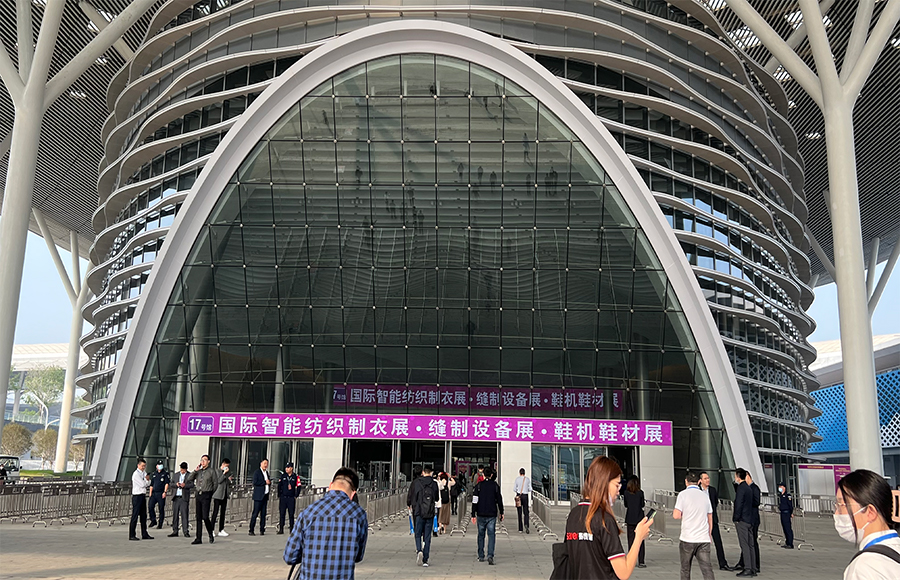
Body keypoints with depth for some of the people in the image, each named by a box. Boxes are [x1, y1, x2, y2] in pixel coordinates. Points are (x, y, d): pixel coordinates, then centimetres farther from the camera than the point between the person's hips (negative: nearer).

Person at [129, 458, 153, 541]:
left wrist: (147, 480, -7)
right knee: (135, 516, -6)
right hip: (137, 496, -8)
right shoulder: (136, 474, -12)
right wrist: (147, 479, 2)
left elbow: (147, 484, 14)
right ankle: (132, 535, -2)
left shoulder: (144, 473, 14)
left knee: (143, 516, 11)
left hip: (143, 496, 8)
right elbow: (142, 484, -16)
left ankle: (144, 534, 16)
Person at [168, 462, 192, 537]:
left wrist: (185, 485, -22)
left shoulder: (190, 475, 5)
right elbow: (171, 483, 14)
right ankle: (175, 531, 11)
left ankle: (186, 532, -5)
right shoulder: (175, 475, 17)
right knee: (175, 514, 4)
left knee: (184, 514, -7)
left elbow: (192, 484, -5)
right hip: (176, 497, 4)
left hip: (184, 497, -4)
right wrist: (176, 484, -7)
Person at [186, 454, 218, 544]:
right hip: (198, 495, 5)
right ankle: (198, 538, 8)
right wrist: (195, 471, -5)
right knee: (198, 518, 5)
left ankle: (211, 535, 9)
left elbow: (215, 484, 1)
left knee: (205, 517, -11)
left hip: (206, 495, -5)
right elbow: (189, 479, 6)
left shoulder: (211, 471, -2)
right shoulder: (198, 471, 13)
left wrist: (210, 493, 5)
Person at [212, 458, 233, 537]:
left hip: (225, 495, 6)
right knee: (215, 513, -7)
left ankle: (221, 530, 11)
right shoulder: (217, 471, -5)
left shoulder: (228, 472, 14)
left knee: (223, 513, 8)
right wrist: (224, 473, -17)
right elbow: (218, 481, -17)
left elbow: (232, 483, 18)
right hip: (218, 495, -6)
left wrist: (231, 480, -3)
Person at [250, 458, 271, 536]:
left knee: (263, 514, 6)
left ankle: (262, 530, 9)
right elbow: (255, 482, -16)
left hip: (265, 496, 7)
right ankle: (251, 530, -3)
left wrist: (269, 483, 9)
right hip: (259, 496, -7)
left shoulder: (266, 472, 19)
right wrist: (265, 482, -16)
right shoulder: (257, 472, -4)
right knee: (255, 513, -7)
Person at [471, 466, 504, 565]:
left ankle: (481, 556, 20)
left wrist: (473, 515, -1)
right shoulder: (495, 486, -1)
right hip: (492, 515, -1)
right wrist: (501, 513, 13)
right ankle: (490, 556, -16)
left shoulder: (478, 486, -1)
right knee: (491, 535, -1)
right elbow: (499, 501, 2)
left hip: (481, 515, 1)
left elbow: (474, 501, -4)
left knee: (481, 535, 14)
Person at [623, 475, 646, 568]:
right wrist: (645, 503, 16)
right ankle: (641, 562, 1)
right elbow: (642, 505, -4)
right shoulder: (640, 493, -9)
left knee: (631, 540, 8)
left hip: (630, 519, 2)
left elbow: (626, 505, 2)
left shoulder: (626, 493, -2)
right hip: (639, 518, -2)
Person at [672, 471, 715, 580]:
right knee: (707, 568, -3)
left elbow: (676, 515, -12)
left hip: (687, 538, -3)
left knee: (685, 569, 11)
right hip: (704, 539, 3)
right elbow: (710, 519, 14)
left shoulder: (683, 494, -4)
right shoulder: (704, 495, 10)